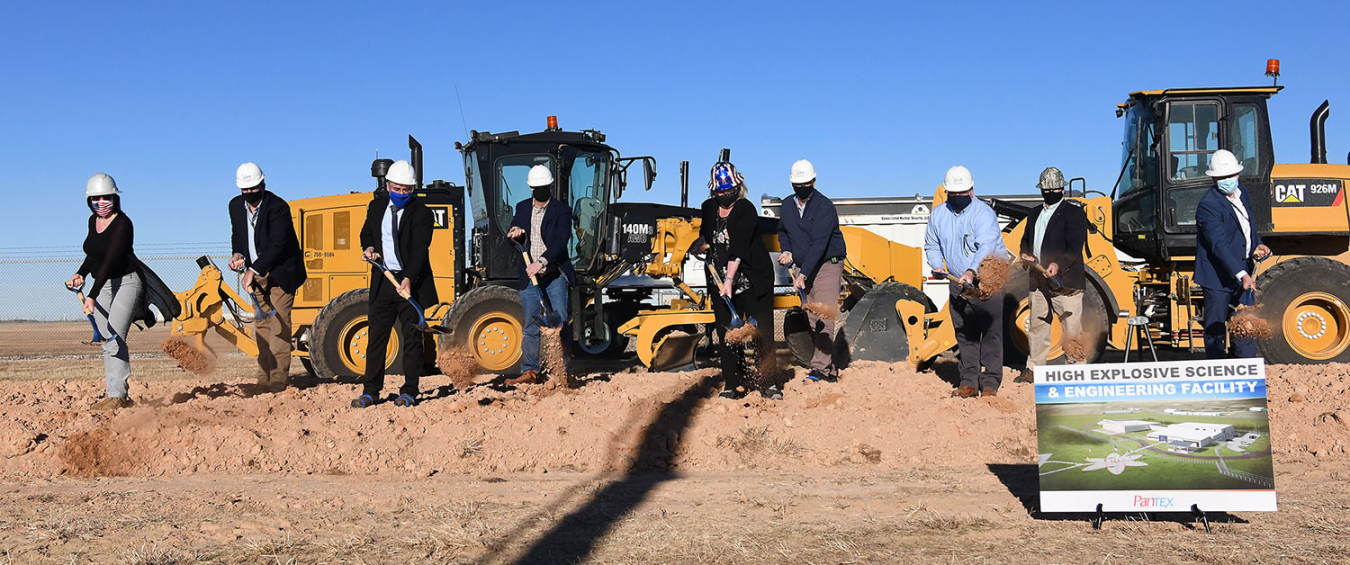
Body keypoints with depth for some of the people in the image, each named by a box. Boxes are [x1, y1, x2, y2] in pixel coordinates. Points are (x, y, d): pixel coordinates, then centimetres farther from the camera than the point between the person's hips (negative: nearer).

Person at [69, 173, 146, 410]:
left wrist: (92, 295, -35)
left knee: (115, 337, -18)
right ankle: (115, 394, 8)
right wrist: (81, 273, 2)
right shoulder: (93, 221, 8)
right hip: (102, 286, 8)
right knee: (106, 341, 5)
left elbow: (110, 261, -28)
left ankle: (119, 395, -19)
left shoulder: (122, 224, -18)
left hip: (126, 282, -8)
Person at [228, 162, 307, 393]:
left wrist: (253, 270, -24)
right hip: (257, 274, 7)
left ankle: (278, 378, -9)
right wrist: (238, 254, -3)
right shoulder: (236, 205, 3)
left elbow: (277, 246, -23)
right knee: (261, 323, 7)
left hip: (281, 272, -7)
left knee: (279, 322, -10)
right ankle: (265, 376, 12)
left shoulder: (278, 207, -19)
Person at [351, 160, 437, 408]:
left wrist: (408, 279, -29)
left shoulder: (421, 213, -8)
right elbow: (366, 233, 24)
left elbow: (420, 250, -16)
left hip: (411, 282, -4)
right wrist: (368, 248, 1)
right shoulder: (376, 206, 9)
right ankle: (370, 390, 13)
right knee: (377, 334, 6)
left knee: (412, 337, 2)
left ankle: (409, 392, 10)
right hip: (383, 279, 4)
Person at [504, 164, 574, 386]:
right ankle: (530, 371, 13)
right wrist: (515, 232, -7)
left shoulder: (562, 210, -3)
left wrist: (541, 262, -27)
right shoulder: (522, 208, 12)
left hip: (555, 276, -4)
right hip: (529, 276, 4)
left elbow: (561, 241, -15)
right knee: (531, 326, 7)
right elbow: (512, 237, 18)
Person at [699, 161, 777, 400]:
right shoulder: (708, 208, 8)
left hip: (752, 279, -5)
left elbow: (738, 248, -21)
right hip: (720, 280, 5)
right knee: (726, 333, 2)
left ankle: (767, 382, 5)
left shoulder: (746, 210, -12)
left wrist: (729, 279, -27)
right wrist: (702, 243, 9)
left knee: (760, 331, -4)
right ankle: (733, 383, 9)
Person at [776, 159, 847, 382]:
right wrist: (786, 251, 6)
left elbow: (819, 244, -24)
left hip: (827, 265, -7)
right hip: (804, 268, 7)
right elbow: (782, 230, 26)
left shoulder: (824, 207, -15)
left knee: (823, 318, -17)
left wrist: (803, 275, -31)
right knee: (811, 320, 4)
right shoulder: (787, 205, 6)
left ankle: (821, 368, -22)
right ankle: (830, 370, 10)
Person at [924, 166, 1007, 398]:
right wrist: (937, 265, 0)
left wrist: (972, 271, -41)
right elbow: (931, 245, 19)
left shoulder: (984, 213, -13)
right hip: (958, 283, 6)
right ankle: (969, 382, 14)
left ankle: (990, 383, 0)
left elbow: (986, 246, -27)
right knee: (964, 335, 7)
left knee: (991, 333, -6)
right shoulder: (938, 214, 7)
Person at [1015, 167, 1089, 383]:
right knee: (1037, 325, 10)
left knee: (1072, 328, -3)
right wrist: (1026, 253, 4)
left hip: (1065, 281, -6)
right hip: (1038, 282, 6)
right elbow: (1026, 239, 27)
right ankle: (1034, 368, 17)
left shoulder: (1074, 213, -2)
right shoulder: (1035, 213, 19)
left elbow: (1075, 246, -12)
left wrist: (1059, 264, -27)